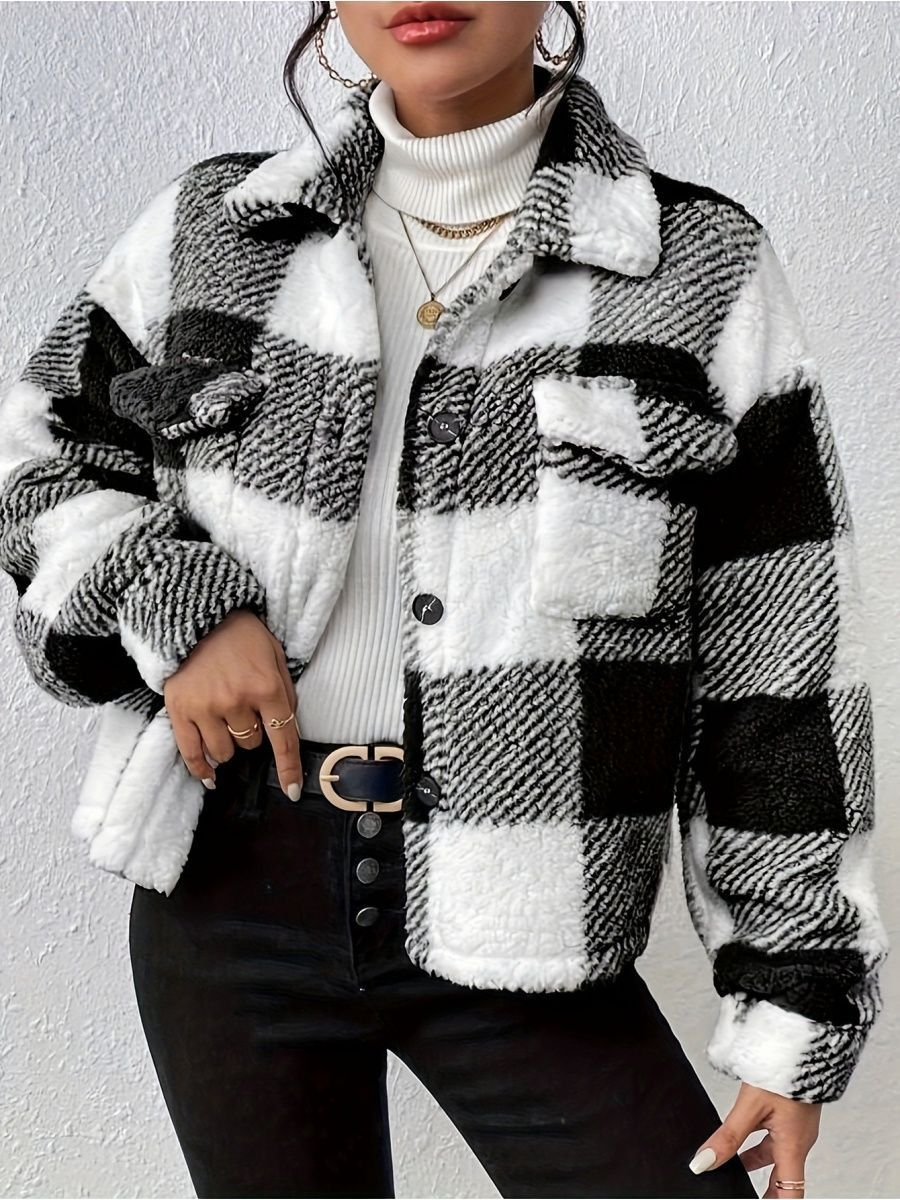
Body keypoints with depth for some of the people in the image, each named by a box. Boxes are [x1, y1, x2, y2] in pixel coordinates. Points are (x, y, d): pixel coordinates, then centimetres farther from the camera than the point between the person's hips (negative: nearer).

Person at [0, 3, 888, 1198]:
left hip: (518, 932, -1)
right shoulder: (213, 226, 3)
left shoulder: (703, 269, -3)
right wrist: (165, 601, -7)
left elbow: (780, 665, -2)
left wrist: (797, 1005, -1)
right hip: (225, 896, 2)